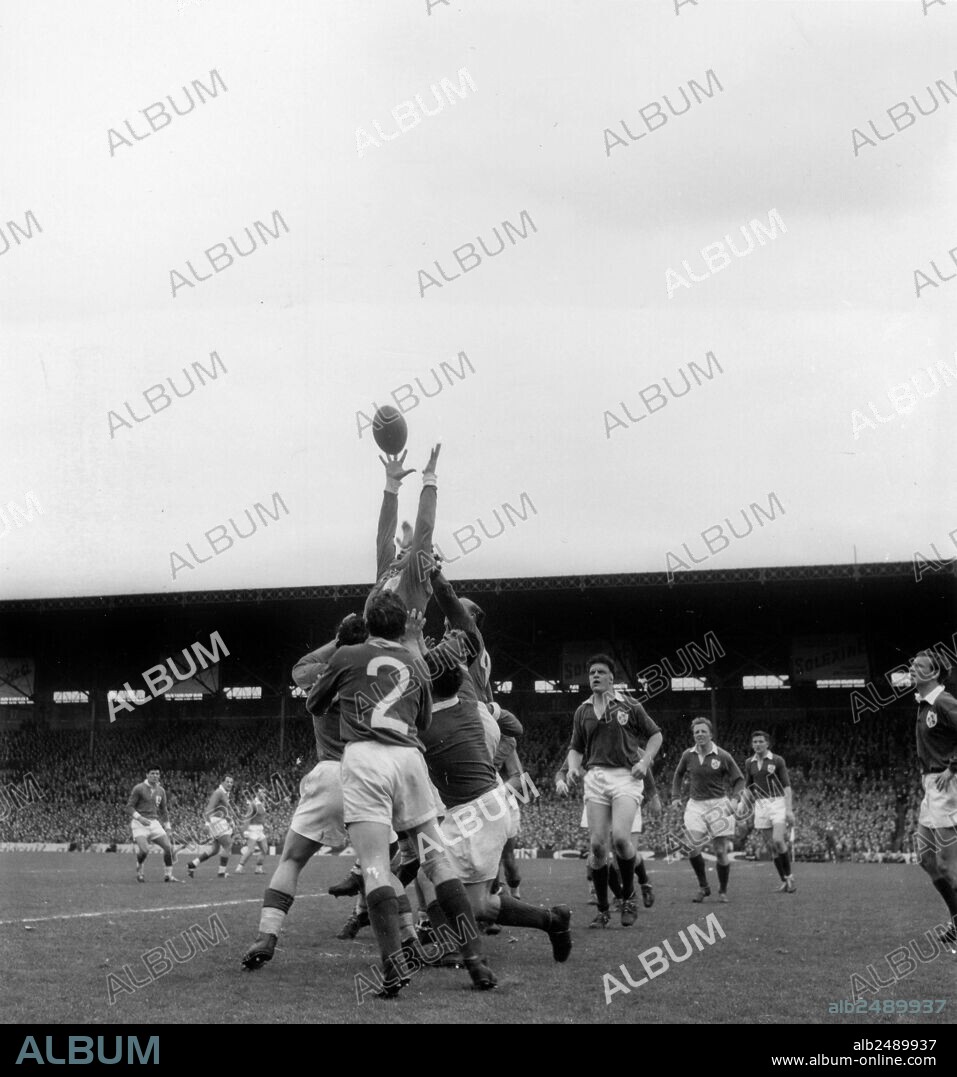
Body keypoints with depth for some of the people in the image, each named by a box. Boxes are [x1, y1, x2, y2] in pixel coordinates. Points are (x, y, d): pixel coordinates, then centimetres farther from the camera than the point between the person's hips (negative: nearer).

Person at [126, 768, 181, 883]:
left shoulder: (161, 791, 11)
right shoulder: (138, 789, -6)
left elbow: (164, 810, 20)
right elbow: (129, 806, -6)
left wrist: (167, 828, 17)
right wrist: (140, 818, -21)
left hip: (154, 823, 5)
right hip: (139, 823, -5)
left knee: (168, 847, -7)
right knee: (144, 850, -23)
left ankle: (168, 875, 7)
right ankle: (139, 870, 8)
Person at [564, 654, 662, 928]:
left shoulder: (629, 705, 4)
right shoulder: (582, 711, 13)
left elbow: (655, 734, 11)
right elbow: (576, 747, 20)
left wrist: (645, 761, -4)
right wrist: (573, 768, 0)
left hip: (626, 776, -3)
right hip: (595, 777, 3)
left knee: (620, 836, -22)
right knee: (598, 844, -6)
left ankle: (628, 898, 0)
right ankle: (602, 911, 6)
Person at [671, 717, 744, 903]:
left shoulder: (722, 756, -4)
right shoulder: (688, 755, 4)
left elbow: (739, 779, 3)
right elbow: (678, 775, 21)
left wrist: (734, 799, -12)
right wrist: (676, 797, 10)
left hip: (718, 805, -2)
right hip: (695, 805, 2)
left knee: (721, 851, -3)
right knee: (693, 849, -12)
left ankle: (723, 891, 16)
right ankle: (703, 887, 8)